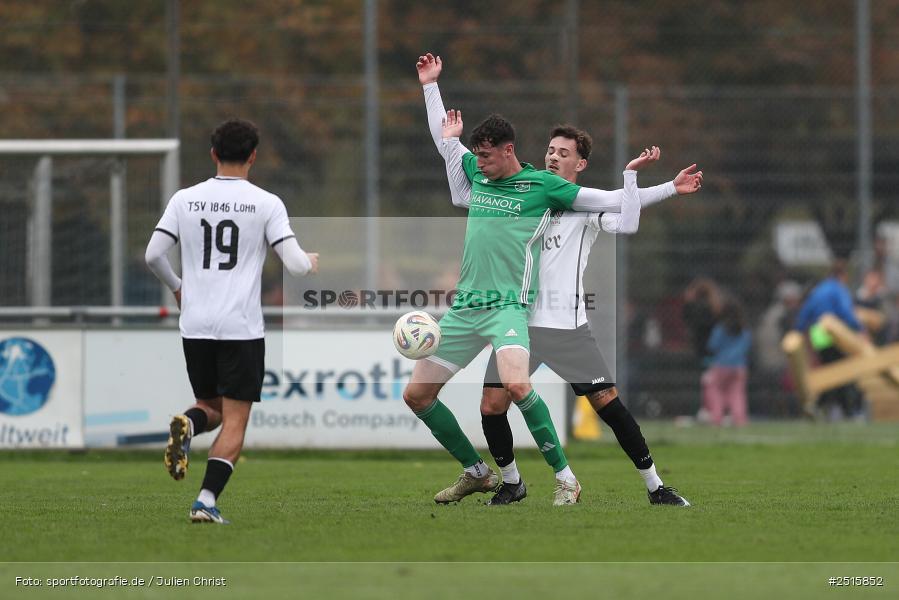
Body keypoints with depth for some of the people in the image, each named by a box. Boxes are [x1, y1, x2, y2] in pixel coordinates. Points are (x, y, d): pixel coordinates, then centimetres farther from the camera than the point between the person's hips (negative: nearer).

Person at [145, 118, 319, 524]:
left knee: (212, 407, 20)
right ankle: (206, 501, -12)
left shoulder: (184, 200, 4)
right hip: (242, 328, -3)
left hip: (195, 325, 3)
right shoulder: (267, 204, -4)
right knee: (235, 421, 3)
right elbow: (295, 264, -7)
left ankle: (187, 424, -15)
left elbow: (153, 255, 2)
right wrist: (311, 262, 17)